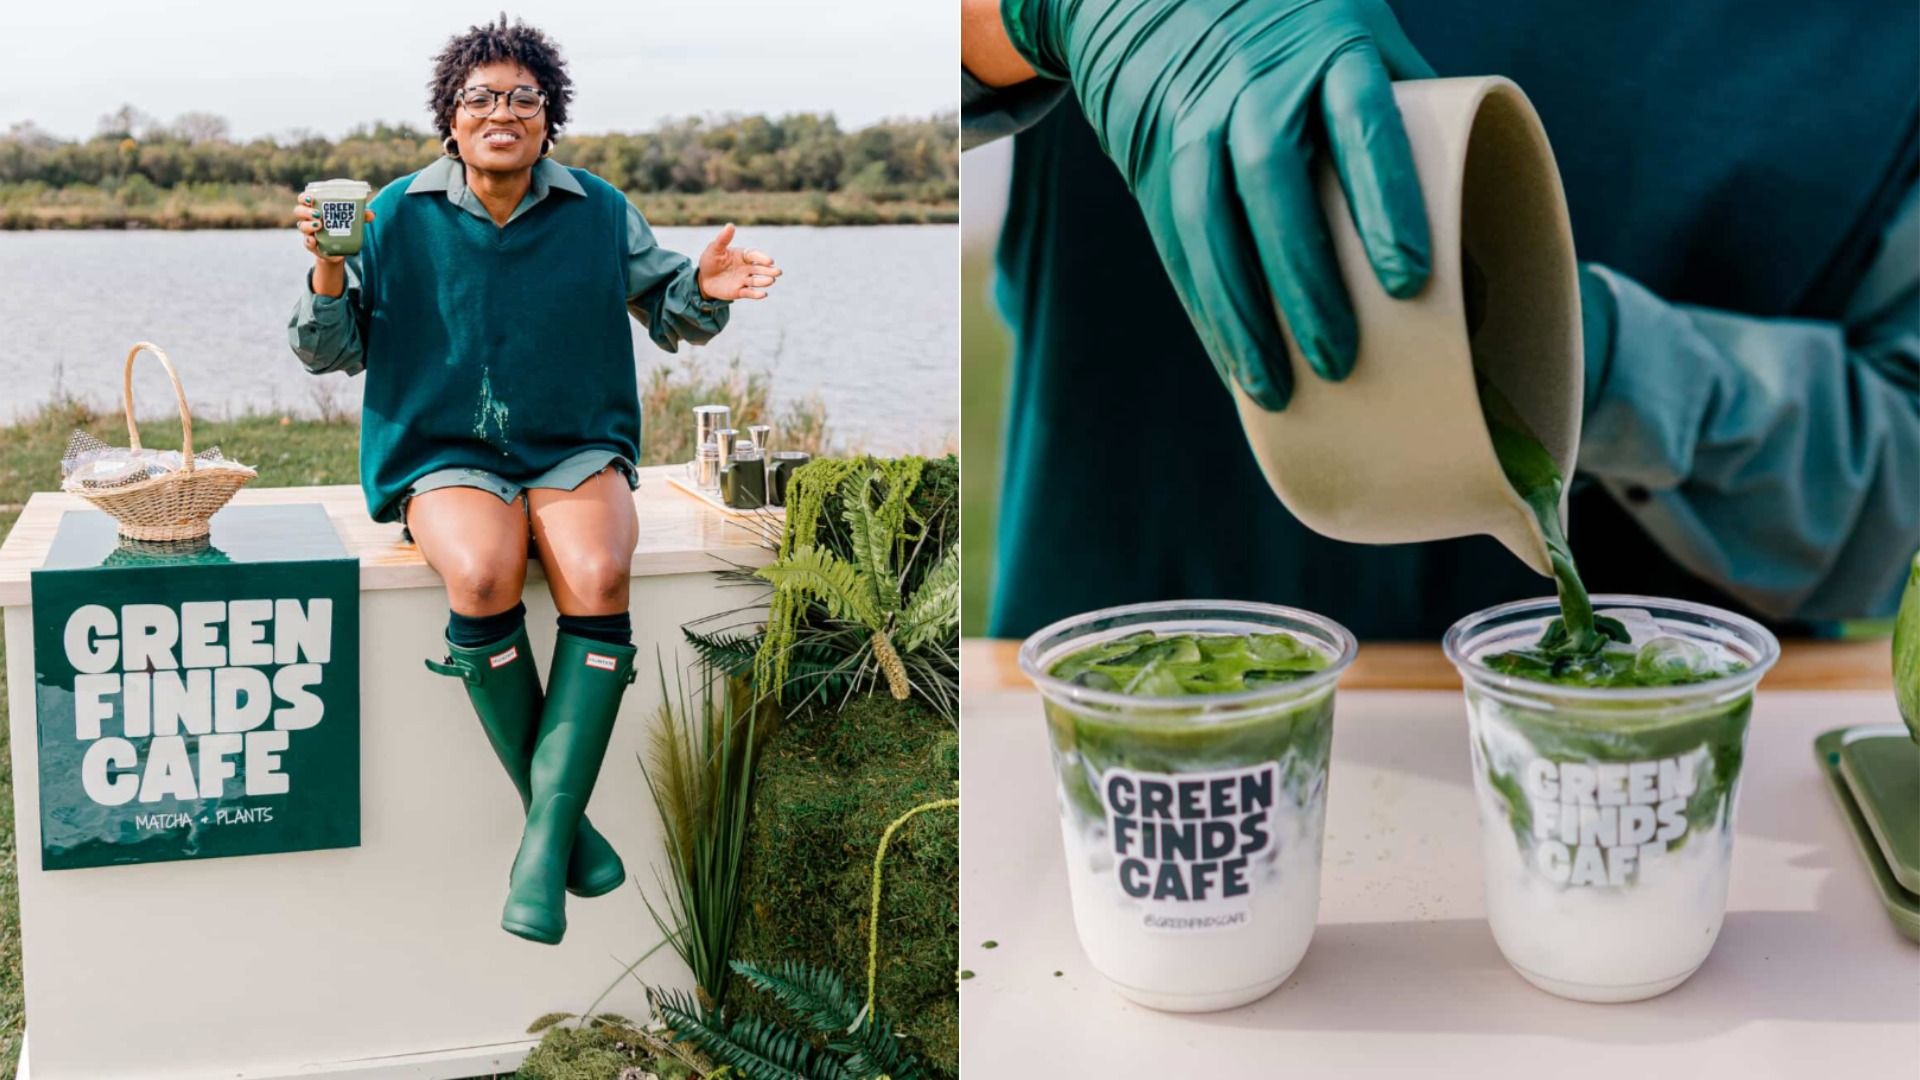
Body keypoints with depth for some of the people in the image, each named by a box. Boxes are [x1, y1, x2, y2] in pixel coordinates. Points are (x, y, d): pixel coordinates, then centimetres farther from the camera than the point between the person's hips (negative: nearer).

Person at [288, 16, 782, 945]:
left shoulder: (599, 212, 8)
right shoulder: (399, 215, 6)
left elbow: (662, 311, 17)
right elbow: (334, 353, 7)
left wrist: (703, 290, -6)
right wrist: (328, 275, -13)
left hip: (576, 449, 1)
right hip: (445, 453, -1)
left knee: (599, 578, -32)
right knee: (482, 576, -34)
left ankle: (543, 843, -29)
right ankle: (558, 810, -18)